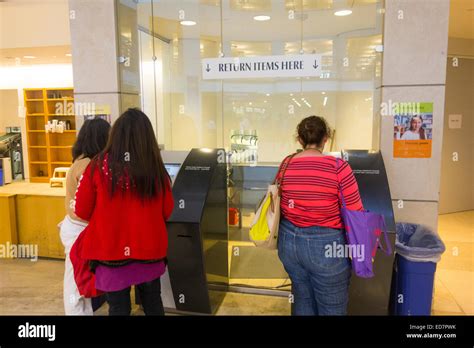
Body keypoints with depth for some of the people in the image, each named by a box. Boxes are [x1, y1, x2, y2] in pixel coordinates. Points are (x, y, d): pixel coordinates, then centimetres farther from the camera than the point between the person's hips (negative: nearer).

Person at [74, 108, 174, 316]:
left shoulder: (99, 165, -13)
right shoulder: (155, 167, -10)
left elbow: (82, 210, -2)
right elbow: (167, 211, 2)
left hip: (110, 250, -1)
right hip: (149, 249, 2)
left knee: (118, 307, 15)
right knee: (153, 303, 22)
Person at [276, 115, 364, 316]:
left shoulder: (286, 165, -4)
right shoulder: (338, 167, -17)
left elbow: (279, 205, 5)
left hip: (289, 241, 5)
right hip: (325, 245, -4)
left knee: (302, 299, 25)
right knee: (332, 309, 15)